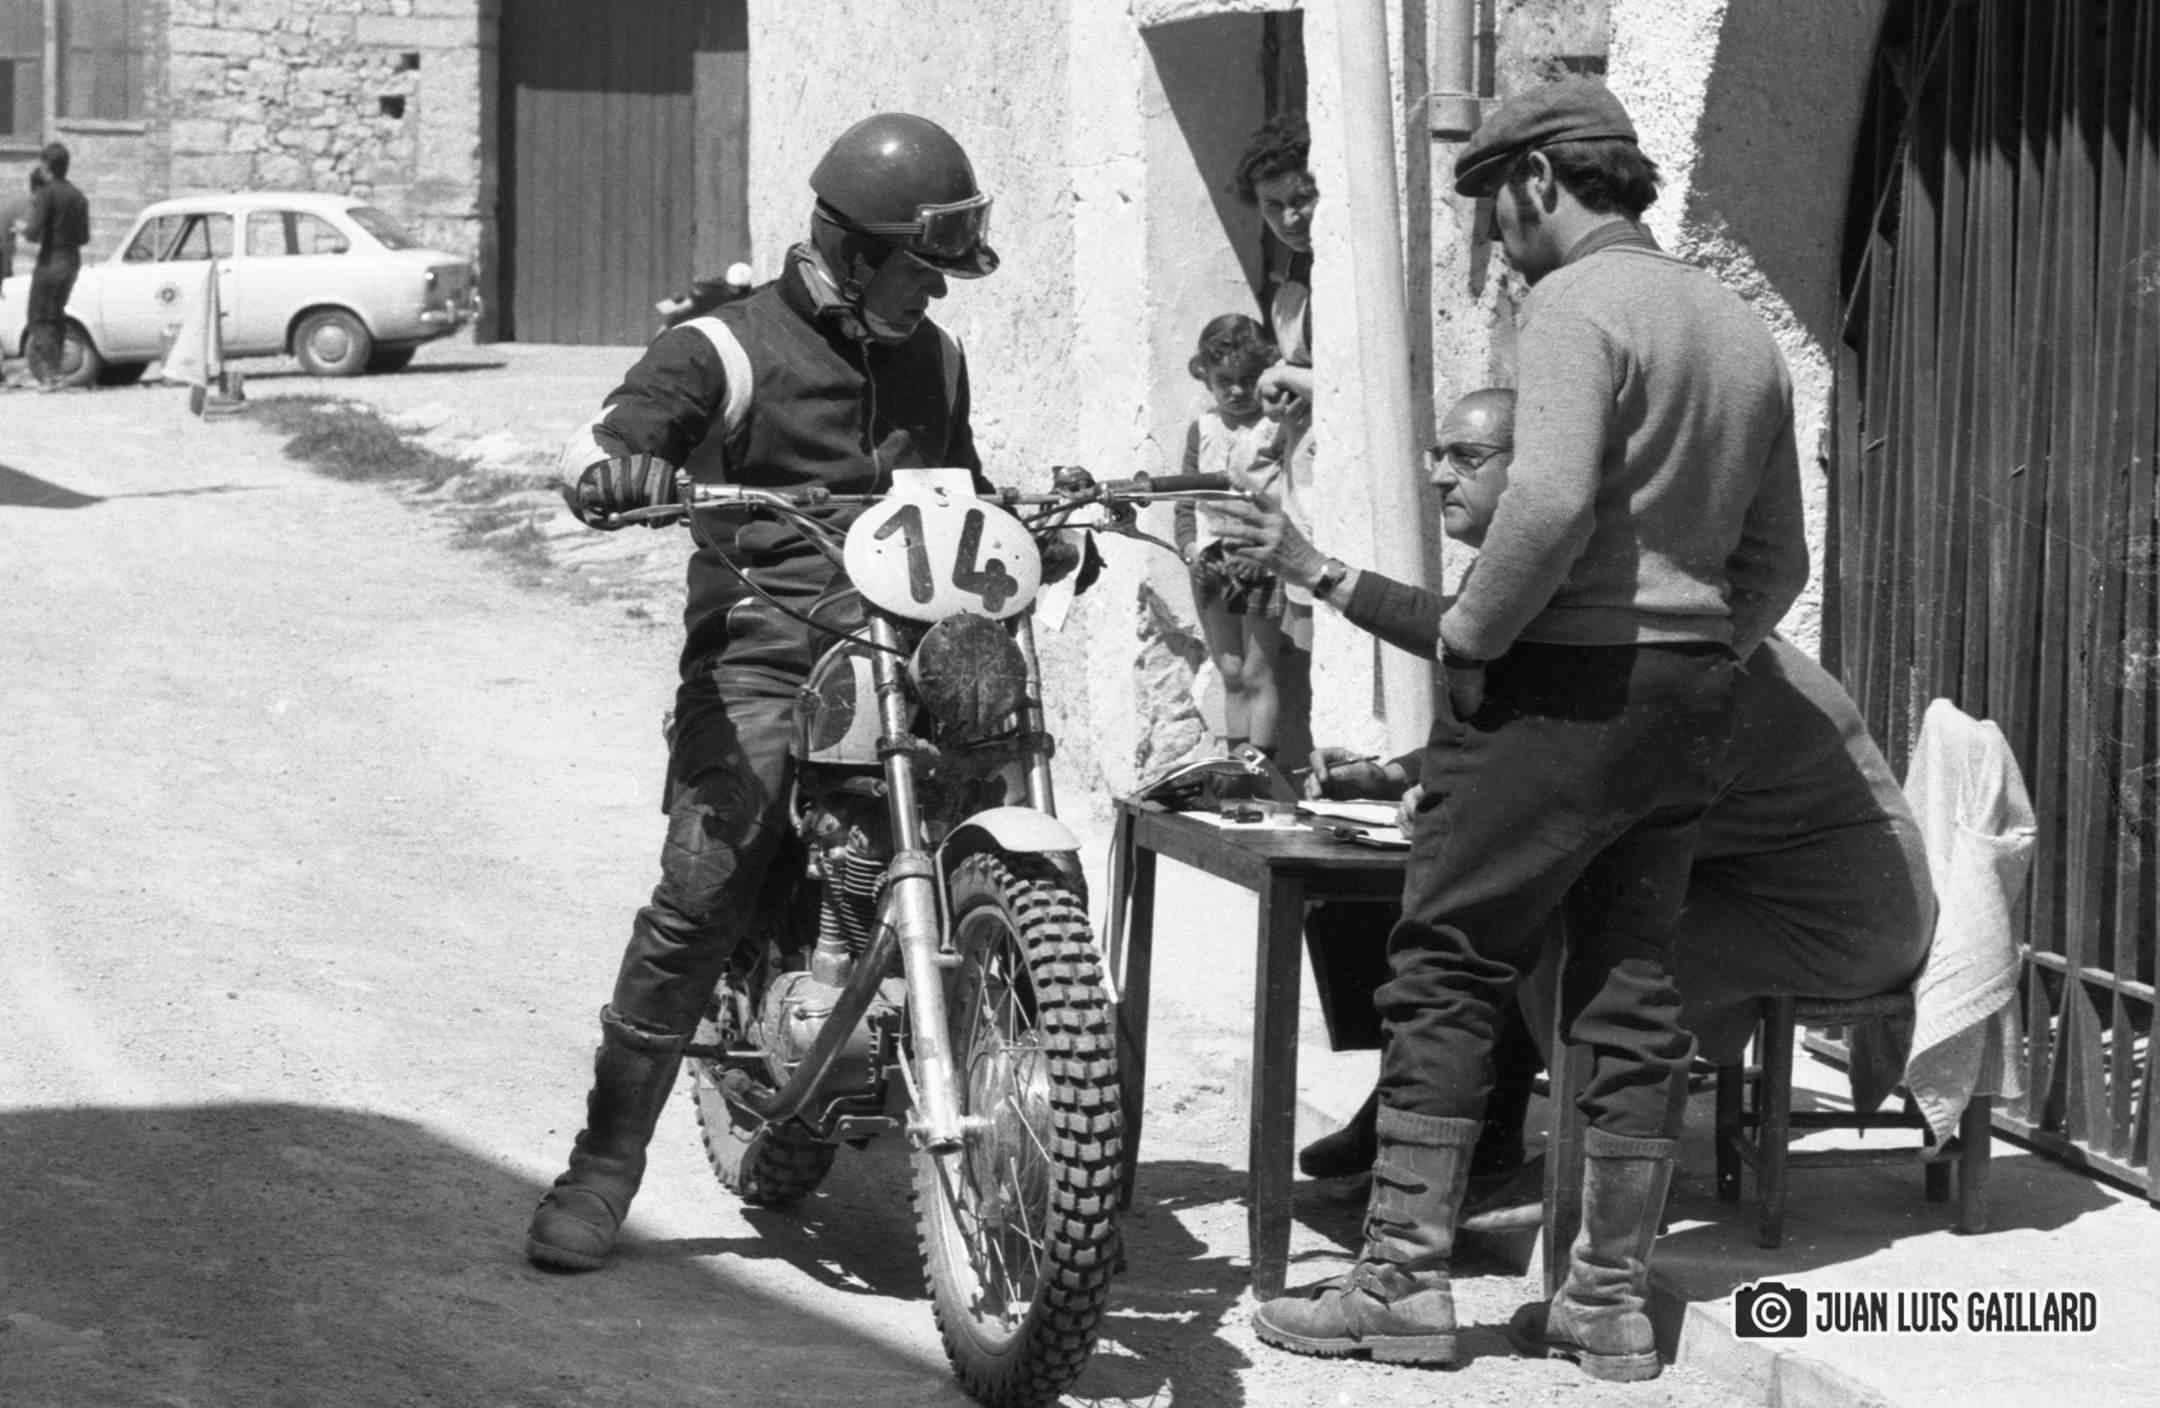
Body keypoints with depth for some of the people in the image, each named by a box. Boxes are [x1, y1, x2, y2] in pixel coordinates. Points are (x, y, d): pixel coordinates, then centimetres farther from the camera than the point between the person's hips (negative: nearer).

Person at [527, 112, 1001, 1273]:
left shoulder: (933, 360, 22)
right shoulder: (732, 347, 1)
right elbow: (603, 436, -14)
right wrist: (612, 470, -38)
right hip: (766, 661, -5)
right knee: (698, 899, -19)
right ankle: (604, 1166, -11)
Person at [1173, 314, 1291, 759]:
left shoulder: (1280, 426, -6)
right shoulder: (1201, 429, 10)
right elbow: (1186, 505, 13)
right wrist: (1191, 550, -3)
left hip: (1262, 566, -5)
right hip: (1211, 567, 5)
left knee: (1257, 674, -2)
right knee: (1231, 676, 10)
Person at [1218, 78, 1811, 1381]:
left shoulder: (1577, 306, -11)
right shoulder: (1742, 330, 15)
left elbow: (1553, 502, -25)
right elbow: (1779, 560, 18)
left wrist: (1469, 634, -13)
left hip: (1565, 684, -8)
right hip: (1694, 694, 8)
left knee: (1448, 972, -1)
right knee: (1635, 989, 10)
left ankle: (1406, 1277, -1)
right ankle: (1613, 1299, 12)